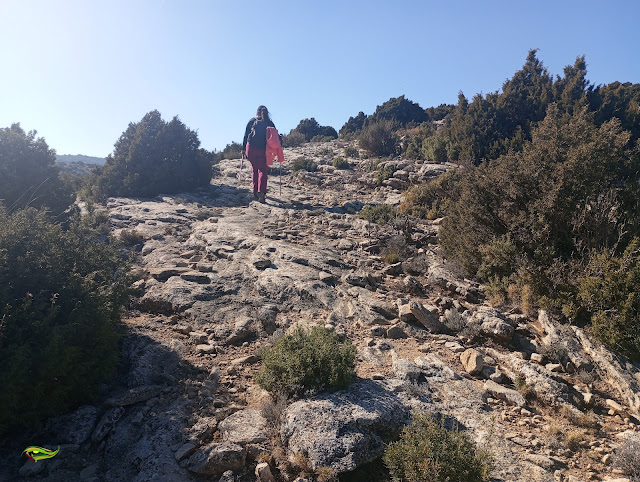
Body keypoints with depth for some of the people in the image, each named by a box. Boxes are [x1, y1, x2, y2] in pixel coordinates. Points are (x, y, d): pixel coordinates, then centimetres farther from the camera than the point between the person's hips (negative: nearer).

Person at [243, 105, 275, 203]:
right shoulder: (270, 123, 7)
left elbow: (246, 135, 6)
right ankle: (261, 191, -20)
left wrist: (243, 149, 10)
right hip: (264, 150, -1)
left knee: (255, 170, 14)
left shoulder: (252, 121, 8)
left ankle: (255, 192, 16)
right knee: (263, 170, 2)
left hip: (251, 148, 1)